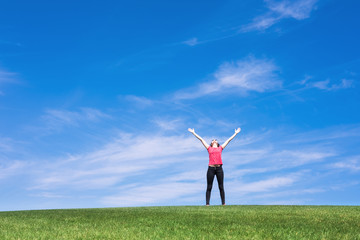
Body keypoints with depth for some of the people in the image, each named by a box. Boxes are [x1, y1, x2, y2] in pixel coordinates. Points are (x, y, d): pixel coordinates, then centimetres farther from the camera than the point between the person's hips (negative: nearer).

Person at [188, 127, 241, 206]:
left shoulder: (220, 148, 18)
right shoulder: (209, 148, 16)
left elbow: (228, 140, 26)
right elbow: (201, 139, 20)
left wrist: (236, 133, 35)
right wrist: (193, 133, 26)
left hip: (219, 168, 1)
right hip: (211, 168, -1)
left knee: (221, 187, 2)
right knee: (209, 187, 0)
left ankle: (223, 203, 4)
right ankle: (207, 204, 0)